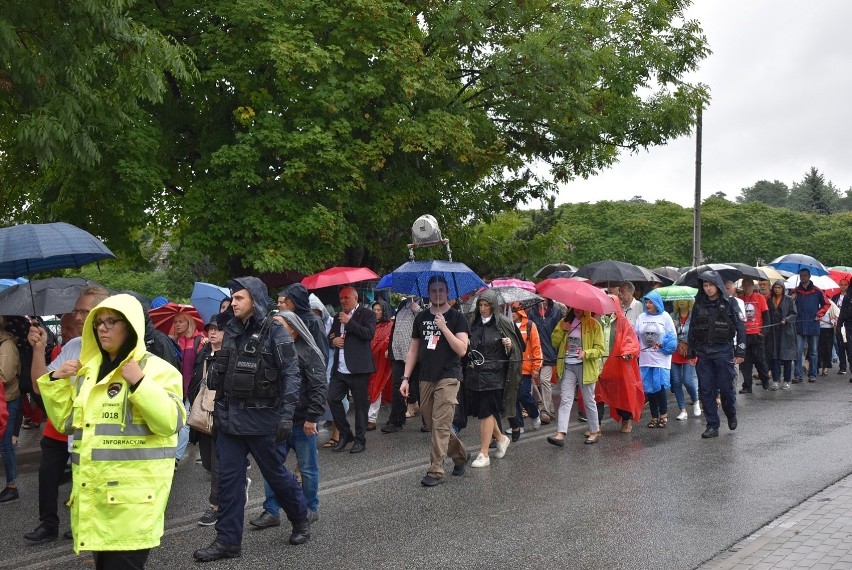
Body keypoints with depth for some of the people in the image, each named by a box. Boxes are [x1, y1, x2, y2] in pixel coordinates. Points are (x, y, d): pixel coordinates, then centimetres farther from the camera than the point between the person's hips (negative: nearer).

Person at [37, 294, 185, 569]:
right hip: (92, 488, 6)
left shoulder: (156, 369, -5)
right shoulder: (88, 370, 14)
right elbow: (65, 421, 18)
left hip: (134, 488, -6)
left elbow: (171, 422, -14)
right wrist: (56, 381, 6)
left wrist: (141, 384, -22)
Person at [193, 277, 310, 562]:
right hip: (229, 416, 6)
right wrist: (218, 409, 15)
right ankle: (228, 540, 12)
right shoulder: (231, 331, 9)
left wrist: (286, 414, -19)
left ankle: (301, 520, 29)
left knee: (275, 472, 7)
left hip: (261, 417, -5)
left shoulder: (274, 332, -10)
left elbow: (291, 375, -13)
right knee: (229, 477, 5)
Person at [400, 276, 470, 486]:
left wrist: (443, 327, -19)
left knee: (440, 426, -9)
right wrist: (406, 378, 7)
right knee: (432, 424, 10)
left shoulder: (456, 317, -3)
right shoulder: (421, 317, 11)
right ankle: (460, 455, 30)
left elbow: (462, 350, -12)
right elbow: (413, 350, 14)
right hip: (426, 378, 5)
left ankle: (436, 471, -3)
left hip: (448, 378, -5)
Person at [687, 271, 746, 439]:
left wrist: (740, 352, -6)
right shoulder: (698, 304, 8)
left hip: (723, 351, -3)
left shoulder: (729, 302, -2)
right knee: (706, 390, 2)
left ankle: (731, 415, 30)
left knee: (726, 387, 1)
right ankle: (712, 426, 10)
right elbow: (692, 330, 13)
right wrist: (691, 353, 10)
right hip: (703, 352, 3)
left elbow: (741, 327, -2)